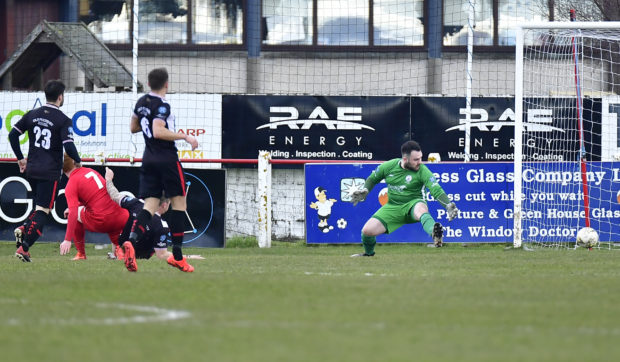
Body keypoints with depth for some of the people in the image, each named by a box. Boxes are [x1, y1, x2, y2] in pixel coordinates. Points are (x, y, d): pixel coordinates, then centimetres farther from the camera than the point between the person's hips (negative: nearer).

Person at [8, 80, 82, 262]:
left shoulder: (32, 115, 6)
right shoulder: (63, 120, -9)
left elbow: (12, 135, 6)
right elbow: (69, 146, -17)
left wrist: (20, 158, 17)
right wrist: (78, 161, 3)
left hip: (31, 170, 6)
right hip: (50, 172, -6)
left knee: (40, 207, 23)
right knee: (43, 211, -4)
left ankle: (23, 228, -3)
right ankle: (24, 248, -16)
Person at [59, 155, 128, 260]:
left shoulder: (71, 185, -4)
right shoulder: (91, 171, 17)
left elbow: (73, 213, -15)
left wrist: (68, 240, -17)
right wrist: (74, 207, 37)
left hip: (99, 224, -6)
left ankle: (81, 254, 20)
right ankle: (118, 247, 16)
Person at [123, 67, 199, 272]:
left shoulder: (142, 102, 11)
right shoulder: (162, 106, -14)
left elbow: (133, 127, 23)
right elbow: (158, 132, -24)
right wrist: (185, 137, -20)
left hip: (148, 160, 7)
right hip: (167, 159, -7)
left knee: (150, 206, 0)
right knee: (179, 203, 5)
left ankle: (131, 242, -26)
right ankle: (177, 255, 5)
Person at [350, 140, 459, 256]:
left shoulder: (422, 170, -12)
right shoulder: (389, 166, -3)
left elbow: (436, 189, -23)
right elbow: (373, 178, 17)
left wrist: (448, 205, -38)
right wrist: (364, 190, -1)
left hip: (412, 204, -4)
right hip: (392, 207, 4)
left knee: (421, 208, -41)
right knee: (367, 231, -9)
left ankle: (436, 236, -72)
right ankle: (369, 253, 27)